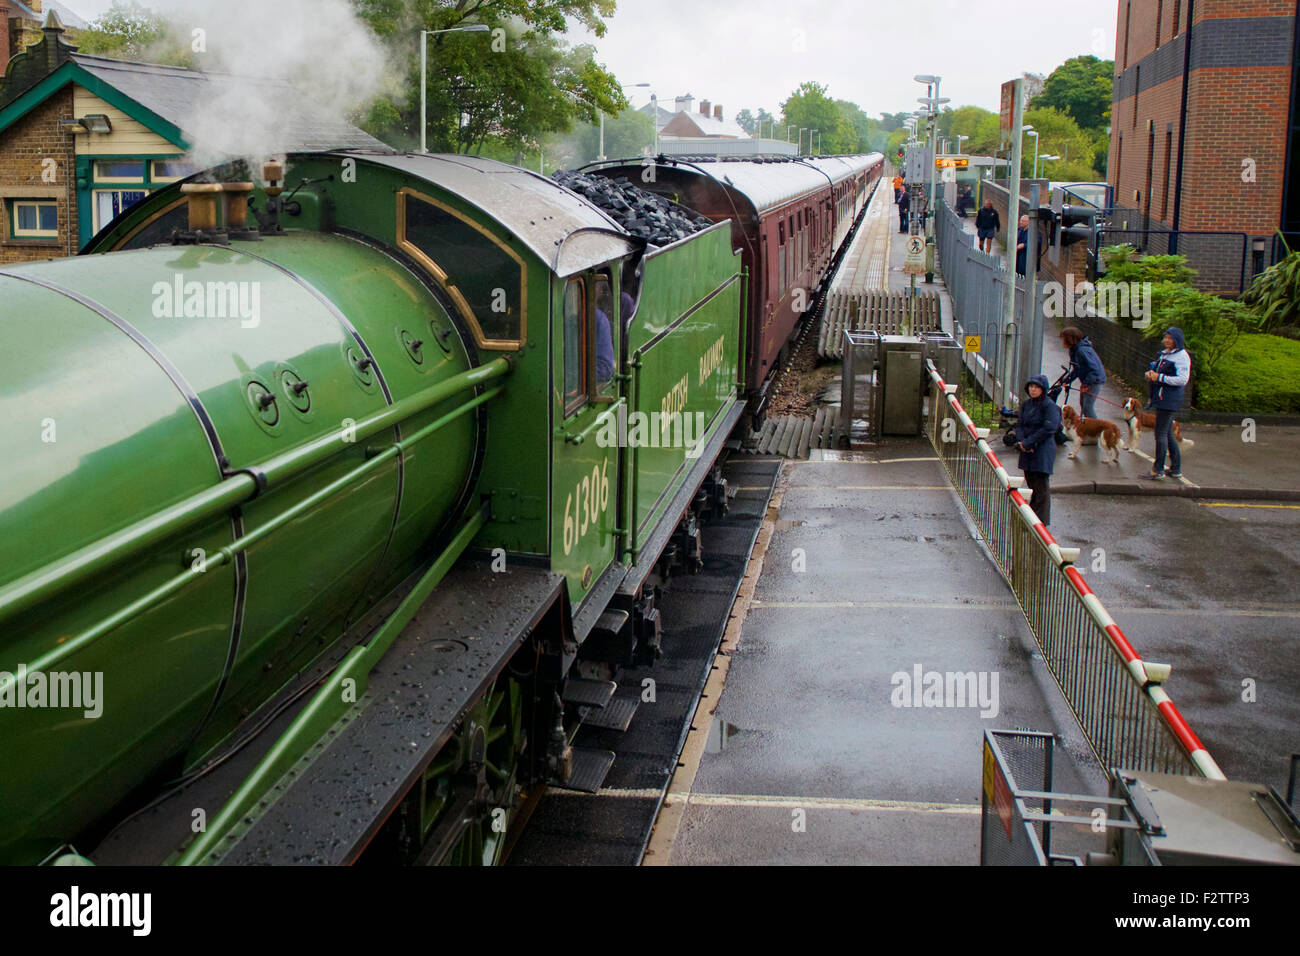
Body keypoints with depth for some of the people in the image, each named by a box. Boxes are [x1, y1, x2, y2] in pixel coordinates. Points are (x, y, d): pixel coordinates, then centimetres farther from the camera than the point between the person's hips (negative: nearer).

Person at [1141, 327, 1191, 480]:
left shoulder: (1182, 356, -11)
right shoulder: (1164, 354, 15)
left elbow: (1183, 380, -18)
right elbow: (1157, 371, 25)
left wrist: (1160, 377, -18)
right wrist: (1150, 373, 2)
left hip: (1169, 400, -9)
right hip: (1160, 398, 9)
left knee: (1160, 434, -7)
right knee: (1168, 434, 13)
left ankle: (1158, 470, -3)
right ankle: (1176, 469, 20)